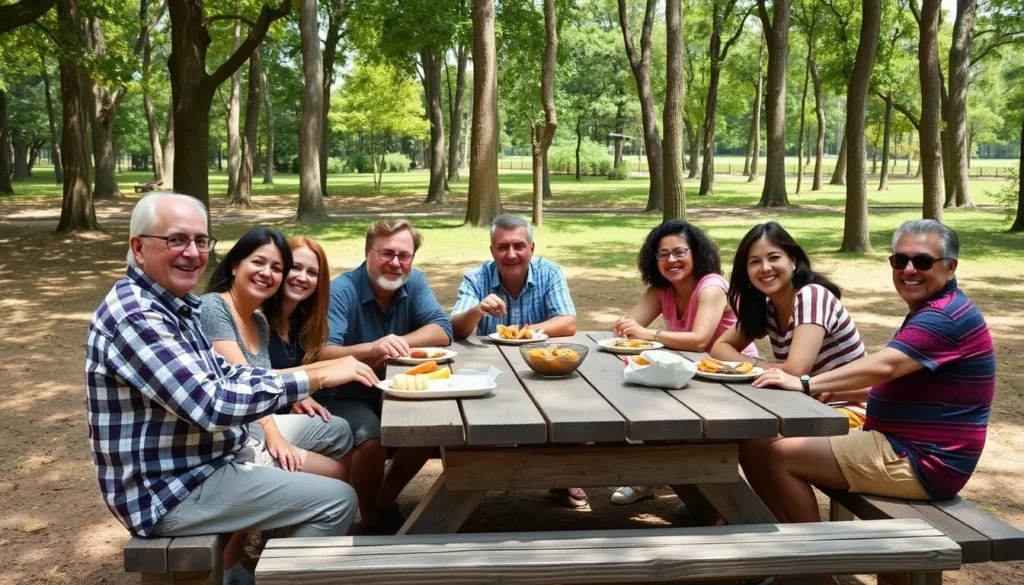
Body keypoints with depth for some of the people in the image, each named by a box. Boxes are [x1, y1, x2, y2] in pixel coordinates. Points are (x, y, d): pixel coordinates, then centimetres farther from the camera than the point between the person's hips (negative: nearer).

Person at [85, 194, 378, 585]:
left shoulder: (172, 303, 7)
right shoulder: (135, 315, -24)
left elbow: (221, 373, 14)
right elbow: (214, 406, -31)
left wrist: (295, 384, -1)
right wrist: (316, 377, -27)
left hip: (200, 465, 10)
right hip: (170, 492, -10)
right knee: (337, 501, -13)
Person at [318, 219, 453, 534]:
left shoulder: (414, 282, -2)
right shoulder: (341, 291, -19)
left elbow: (442, 331, -12)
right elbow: (322, 354, -30)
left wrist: (396, 343, -27)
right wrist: (371, 348, -48)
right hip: (344, 397, -5)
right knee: (371, 439, -30)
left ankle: (386, 502, 10)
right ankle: (369, 520, 0)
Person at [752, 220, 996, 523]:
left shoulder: (946, 317, -18)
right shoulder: (933, 312, 17)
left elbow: (883, 367, -29)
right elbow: (896, 380, 19)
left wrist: (805, 384, -29)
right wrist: (835, 391, 5)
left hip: (920, 464, -11)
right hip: (911, 449, 11)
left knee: (782, 455, -14)